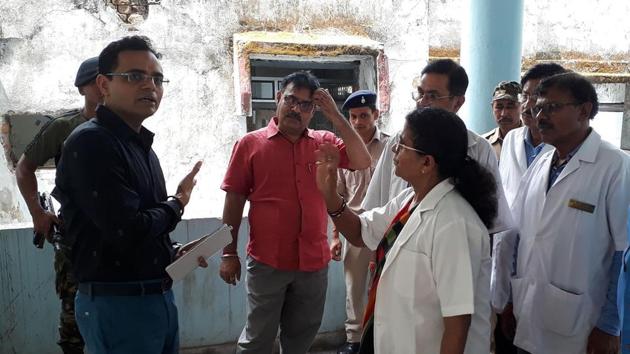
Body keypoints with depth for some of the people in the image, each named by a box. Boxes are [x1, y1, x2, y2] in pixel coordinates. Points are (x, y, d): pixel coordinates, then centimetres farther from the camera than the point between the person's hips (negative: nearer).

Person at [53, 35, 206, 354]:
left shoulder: (142, 146, 12)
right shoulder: (90, 143, -17)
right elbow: (128, 231, -25)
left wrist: (174, 254, 3)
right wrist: (177, 204, -9)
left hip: (159, 297, 9)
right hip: (117, 304, -8)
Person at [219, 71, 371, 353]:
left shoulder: (324, 142, 5)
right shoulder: (250, 144, -2)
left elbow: (362, 162, -7)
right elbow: (234, 200, -1)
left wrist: (334, 115, -9)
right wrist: (229, 253, -2)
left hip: (314, 261, 3)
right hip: (267, 261, -2)